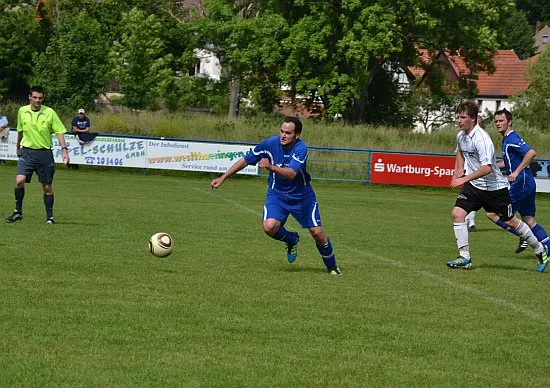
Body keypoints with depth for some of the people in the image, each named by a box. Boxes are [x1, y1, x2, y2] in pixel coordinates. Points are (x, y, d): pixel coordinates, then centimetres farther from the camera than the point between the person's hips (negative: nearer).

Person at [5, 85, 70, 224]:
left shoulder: (49, 112, -6)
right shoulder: (22, 111, 3)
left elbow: (59, 132, -3)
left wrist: (64, 150, -12)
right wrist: (18, 146, 30)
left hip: (45, 153, -1)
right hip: (27, 151, 1)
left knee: (47, 187, 5)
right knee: (19, 181, -16)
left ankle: (49, 217, 16)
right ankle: (18, 211, -1)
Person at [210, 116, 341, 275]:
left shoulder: (301, 148, -26)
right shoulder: (270, 143, -17)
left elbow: (291, 173, -41)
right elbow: (245, 160, -6)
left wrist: (272, 167, -58)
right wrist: (223, 178, -6)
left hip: (302, 195, -2)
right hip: (277, 194, 2)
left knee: (317, 232, -4)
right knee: (269, 227, -23)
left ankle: (332, 266, 22)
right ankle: (292, 240, 12)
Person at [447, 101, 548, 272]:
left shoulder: (482, 139, -25)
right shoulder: (461, 135, 1)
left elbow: (486, 168, -33)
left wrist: (465, 178, -34)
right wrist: (458, 169, 11)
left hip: (494, 187, -7)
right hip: (474, 186, 7)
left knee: (510, 221, 5)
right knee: (457, 213, -13)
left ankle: (540, 251, 25)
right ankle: (464, 258, -8)